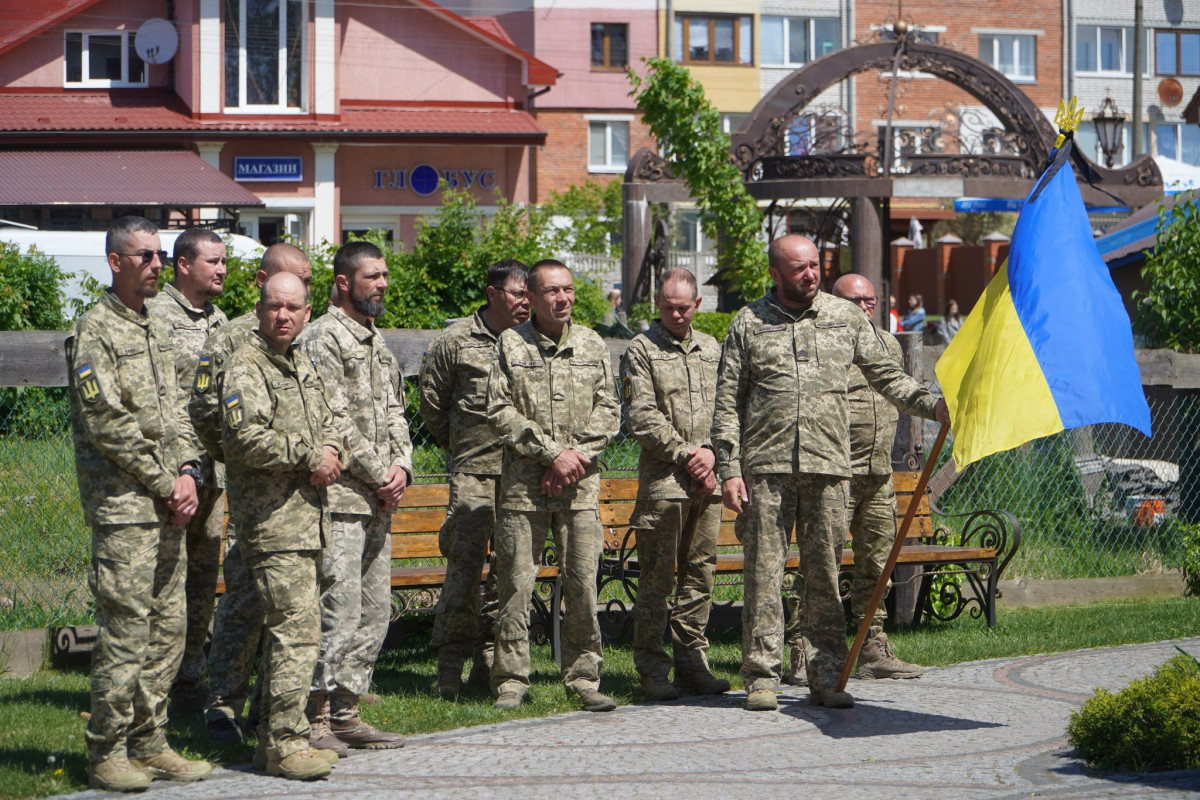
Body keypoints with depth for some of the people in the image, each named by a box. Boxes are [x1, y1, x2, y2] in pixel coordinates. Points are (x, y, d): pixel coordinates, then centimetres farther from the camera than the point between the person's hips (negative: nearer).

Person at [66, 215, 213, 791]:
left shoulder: (157, 332, 17)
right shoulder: (94, 331, -9)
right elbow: (106, 422, -15)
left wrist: (188, 473, 1)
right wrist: (165, 483, -12)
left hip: (169, 506, 8)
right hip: (122, 507, -8)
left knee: (168, 628, 9)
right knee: (126, 630, -8)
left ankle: (149, 745, 16)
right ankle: (107, 755, -3)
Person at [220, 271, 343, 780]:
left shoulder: (302, 367, 18)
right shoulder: (246, 368, -10)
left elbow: (327, 424, 24)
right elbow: (248, 439, -21)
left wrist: (330, 454, 1)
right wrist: (309, 456, -12)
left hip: (305, 517, 9)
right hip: (272, 520, -9)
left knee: (287, 628, 12)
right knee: (296, 628, -14)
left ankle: (275, 738, 18)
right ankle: (284, 744, -12)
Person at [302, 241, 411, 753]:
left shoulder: (377, 340, 19)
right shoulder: (324, 338, -9)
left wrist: (402, 466, 1)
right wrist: (380, 477, -11)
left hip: (379, 500, 9)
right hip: (341, 498, -9)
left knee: (375, 611, 9)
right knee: (339, 610, -10)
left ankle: (346, 713, 15)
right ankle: (316, 718, -6)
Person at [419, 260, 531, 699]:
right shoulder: (456, 341, 1)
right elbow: (432, 404, 9)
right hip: (474, 473, -3)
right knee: (465, 567, -8)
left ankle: (489, 661, 12)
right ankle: (450, 662, -1)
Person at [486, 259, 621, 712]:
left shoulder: (591, 346, 10)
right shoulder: (510, 345, 2)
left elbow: (608, 413, 8)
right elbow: (500, 412, -5)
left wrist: (575, 458, -6)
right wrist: (552, 453, -11)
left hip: (580, 486, 2)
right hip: (523, 483, -2)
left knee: (582, 582, 0)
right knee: (516, 584, -2)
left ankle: (583, 678, 8)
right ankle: (511, 682, 5)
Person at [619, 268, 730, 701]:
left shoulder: (712, 349, 16)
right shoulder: (641, 350, 0)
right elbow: (642, 418, -7)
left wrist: (711, 452, -4)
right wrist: (685, 454, -10)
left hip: (708, 477, 5)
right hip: (663, 479, -5)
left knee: (701, 571, 6)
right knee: (657, 575, -5)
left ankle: (692, 661, 12)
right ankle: (652, 669, -1)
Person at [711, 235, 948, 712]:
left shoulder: (846, 318, 11)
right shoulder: (748, 324, 7)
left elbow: (885, 376, 15)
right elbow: (728, 403, 5)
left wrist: (933, 406, 0)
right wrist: (729, 469, -3)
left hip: (828, 466, 2)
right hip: (766, 466, -2)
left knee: (825, 573, 3)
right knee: (764, 572, -3)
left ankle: (826, 677, 8)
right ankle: (761, 677, 2)